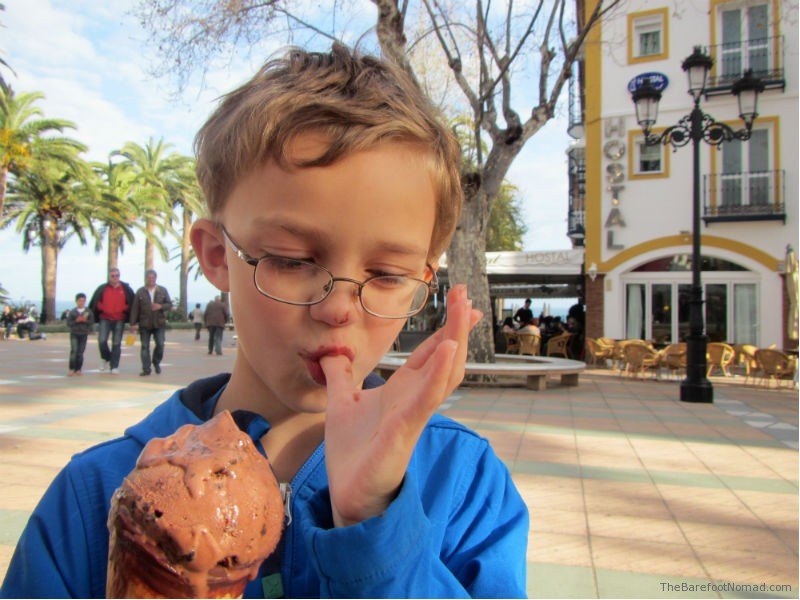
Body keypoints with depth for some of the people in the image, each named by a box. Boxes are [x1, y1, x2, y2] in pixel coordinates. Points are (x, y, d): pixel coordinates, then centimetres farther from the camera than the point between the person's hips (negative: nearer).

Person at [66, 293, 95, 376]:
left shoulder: (89, 312, 3)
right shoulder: (72, 312, 2)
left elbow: (92, 322, -1)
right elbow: (68, 323, -1)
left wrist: (85, 320, -18)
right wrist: (76, 321, -15)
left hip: (84, 334, 1)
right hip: (74, 333, -1)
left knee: (80, 352, 4)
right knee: (74, 350, -12)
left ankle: (78, 369, 13)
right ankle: (71, 369, -8)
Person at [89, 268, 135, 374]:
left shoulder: (126, 289, 3)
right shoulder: (102, 289, 4)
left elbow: (131, 304, 6)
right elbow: (94, 303, 8)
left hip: (119, 320, 0)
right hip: (104, 319, 0)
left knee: (116, 344, 2)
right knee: (102, 340, -12)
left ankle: (114, 367, 9)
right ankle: (106, 358, 17)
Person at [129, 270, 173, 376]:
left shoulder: (163, 290, 8)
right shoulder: (140, 292, 5)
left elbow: (169, 304, 8)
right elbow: (135, 308, 2)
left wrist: (161, 306, -13)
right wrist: (133, 323, -4)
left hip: (159, 323, 0)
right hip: (144, 324, 0)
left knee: (160, 344, -6)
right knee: (145, 346, 1)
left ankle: (156, 362, 20)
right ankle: (146, 369, 6)